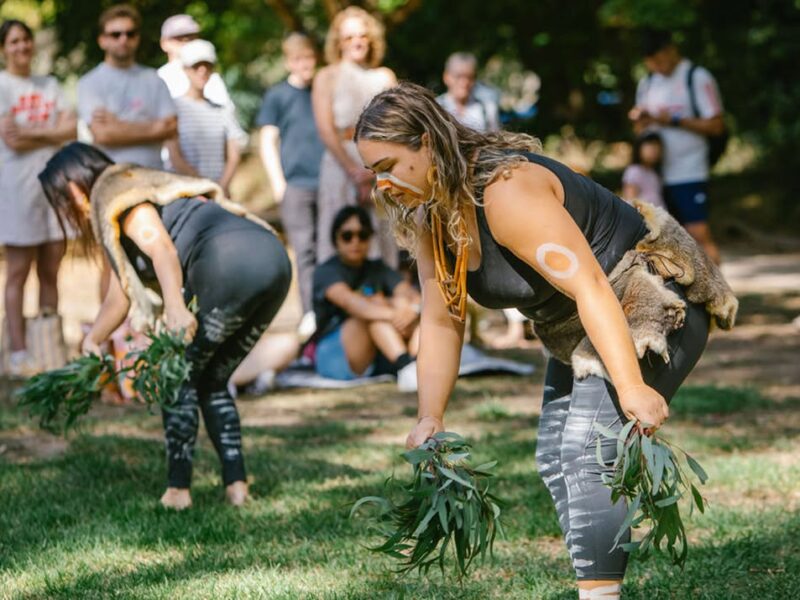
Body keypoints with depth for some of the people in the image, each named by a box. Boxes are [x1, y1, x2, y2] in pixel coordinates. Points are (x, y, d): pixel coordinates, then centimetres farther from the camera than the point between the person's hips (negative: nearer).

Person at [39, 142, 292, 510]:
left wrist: (176, 308, -28)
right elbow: (123, 290, 43)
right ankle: (236, 483, 13)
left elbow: (162, 248, -14)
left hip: (232, 261, -9)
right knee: (212, 380, 20)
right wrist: (92, 343, 51)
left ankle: (178, 489, 6)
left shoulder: (113, 195, 5)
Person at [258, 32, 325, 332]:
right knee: (304, 249, -4)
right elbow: (268, 141, 6)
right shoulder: (277, 95, 7)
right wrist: (277, 181, -3)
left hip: (328, 182, 2)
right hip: (295, 183, -2)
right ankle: (310, 312, -5)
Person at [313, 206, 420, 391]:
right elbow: (348, 301, -26)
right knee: (376, 302, -26)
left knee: (401, 301, -19)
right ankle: (405, 367, -46)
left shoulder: (378, 269, 14)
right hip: (335, 358, -5)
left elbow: (410, 292, -6)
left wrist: (413, 309, -33)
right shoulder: (325, 272, -4)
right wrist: (391, 314, -44)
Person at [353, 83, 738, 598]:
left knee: (589, 453, -20)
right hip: (575, 331, 10)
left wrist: (630, 387, -39)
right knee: (556, 459, 9)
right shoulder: (429, 217, -1)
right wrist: (430, 417, -8)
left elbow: (589, 287, -34)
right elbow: (441, 320, 1)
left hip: (655, 303, -10)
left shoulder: (505, 192, -30)